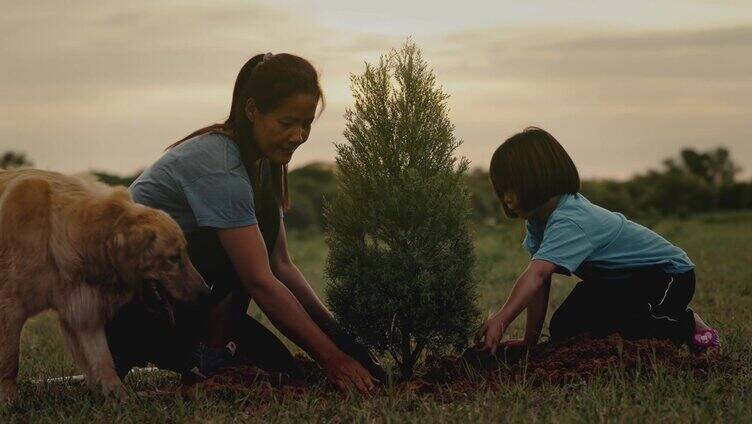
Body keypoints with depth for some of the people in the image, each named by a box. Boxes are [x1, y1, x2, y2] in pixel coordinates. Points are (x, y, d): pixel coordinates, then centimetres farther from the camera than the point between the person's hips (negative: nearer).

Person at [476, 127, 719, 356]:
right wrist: (530, 339, -11)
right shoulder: (537, 219, -4)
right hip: (623, 279, 9)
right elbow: (539, 280, -6)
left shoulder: (569, 223, -33)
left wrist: (500, 322, -57)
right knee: (562, 330, -4)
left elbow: (537, 274, -47)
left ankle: (687, 325, -4)